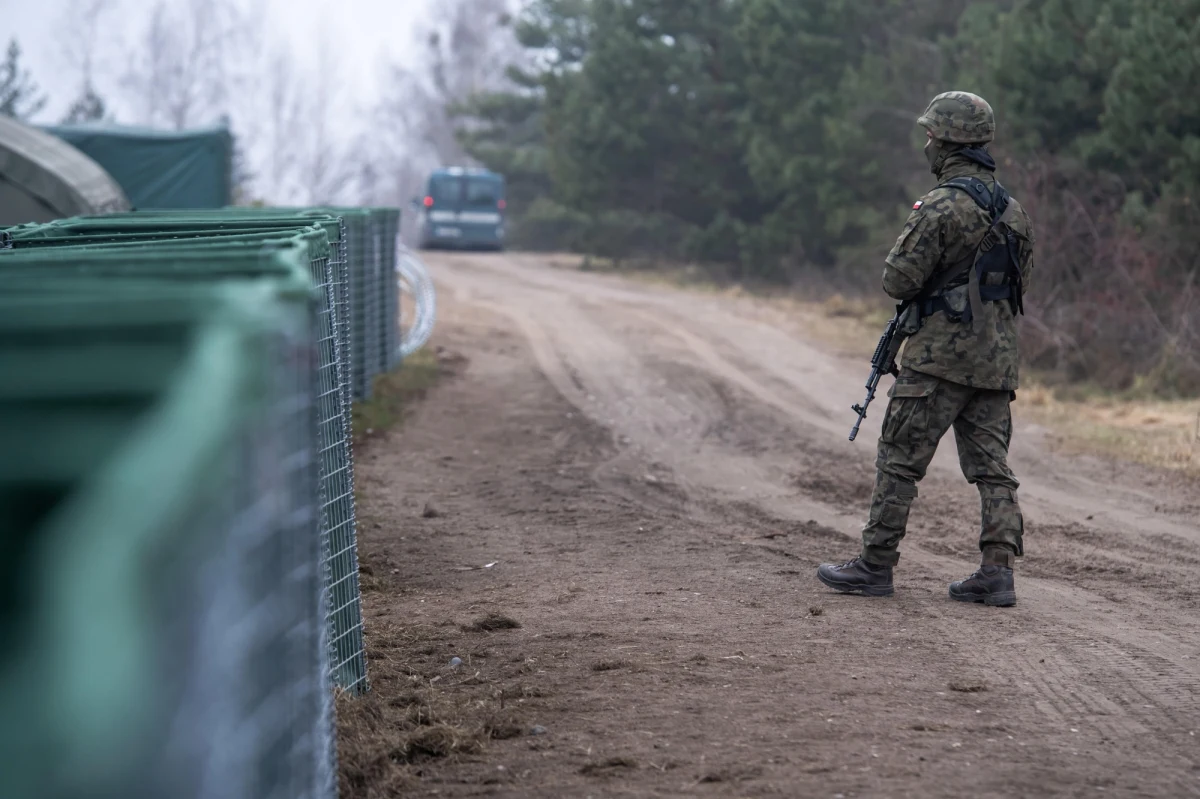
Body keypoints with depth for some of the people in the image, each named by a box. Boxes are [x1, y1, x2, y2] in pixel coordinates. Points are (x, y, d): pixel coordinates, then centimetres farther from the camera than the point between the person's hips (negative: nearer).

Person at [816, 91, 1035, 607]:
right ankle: (997, 571, 1)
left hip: (941, 355, -7)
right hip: (997, 357, 7)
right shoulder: (1011, 208, 12)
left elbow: (899, 280, -14)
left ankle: (876, 565, 4)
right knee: (991, 467, 7)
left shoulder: (941, 206, -14)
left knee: (899, 460, 0)